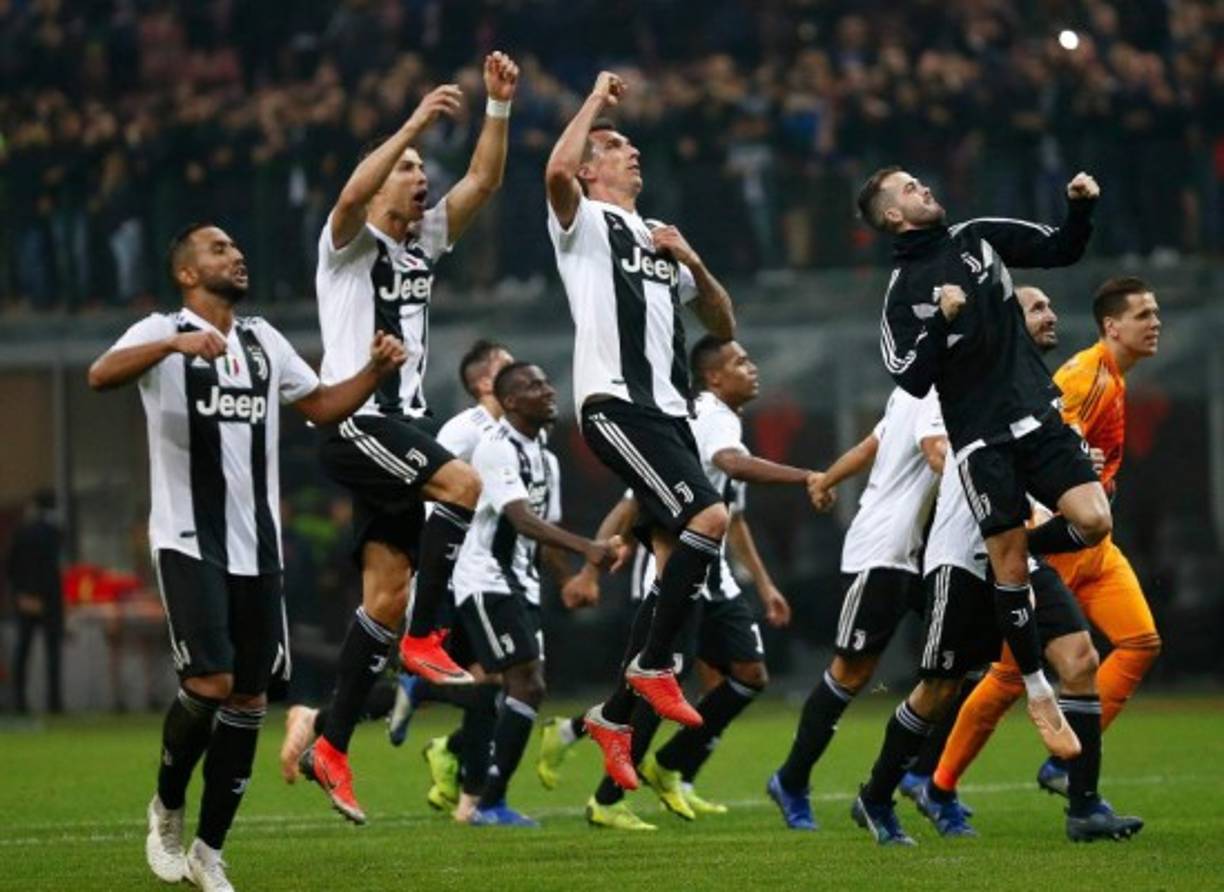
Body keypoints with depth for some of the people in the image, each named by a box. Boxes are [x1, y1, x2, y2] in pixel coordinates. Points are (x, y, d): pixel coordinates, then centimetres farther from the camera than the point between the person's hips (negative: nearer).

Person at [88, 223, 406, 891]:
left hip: (256, 546, 6)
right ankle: (167, 809, 9)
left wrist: (376, 372, 5)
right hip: (188, 541, -6)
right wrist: (174, 344, -40)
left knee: (250, 697, 4)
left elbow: (322, 406, 23)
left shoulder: (264, 341, 16)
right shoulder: (162, 333, -4)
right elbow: (101, 375, -23)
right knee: (210, 682, -17)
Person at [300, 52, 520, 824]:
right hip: (356, 422, -8)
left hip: (401, 428, 8)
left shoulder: (425, 242, 17)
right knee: (462, 482, -30)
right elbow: (352, 193, -26)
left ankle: (331, 746, 6)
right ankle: (425, 639, -22)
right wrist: (415, 123, -29)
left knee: (387, 594, 3)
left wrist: (500, 107, -1)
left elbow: (483, 181, 11)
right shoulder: (350, 244, -3)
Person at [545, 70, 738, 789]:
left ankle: (616, 717, 11)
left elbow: (725, 326, 26)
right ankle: (653, 668, -14)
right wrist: (595, 102, -6)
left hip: (669, 409, 8)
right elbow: (557, 172, -20)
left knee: (675, 562, 3)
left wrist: (694, 263, 9)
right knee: (708, 517, -24)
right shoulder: (587, 224, 5)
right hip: (617, 402, -8)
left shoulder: (661, 240, 28)